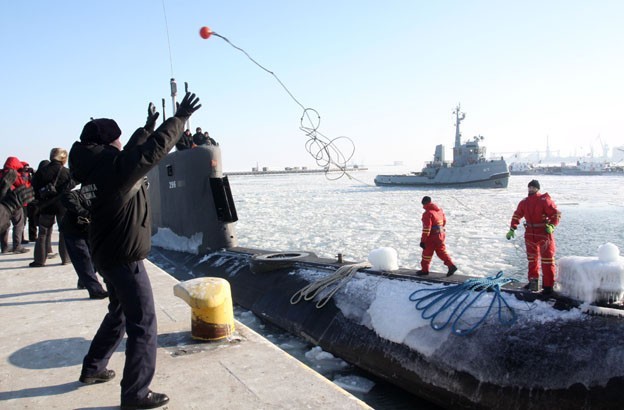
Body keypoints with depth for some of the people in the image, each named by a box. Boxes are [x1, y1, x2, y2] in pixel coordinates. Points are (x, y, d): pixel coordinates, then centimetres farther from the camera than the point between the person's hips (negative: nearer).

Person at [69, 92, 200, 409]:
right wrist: (180, 117, -12)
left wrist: (147, 127, 29)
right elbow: (153, 150, -22)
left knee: (120, 313, 27)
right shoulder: (114, 166, -20)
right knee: (143, 324, -2)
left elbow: (133, 154, 21)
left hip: (107, 255, 10)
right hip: (125, 259, -10)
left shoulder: (95, 168, 7)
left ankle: (93, 368, 40)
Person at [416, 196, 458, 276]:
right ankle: (451, 266, 3)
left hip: (432, 237, -8)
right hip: (441, 235, 8)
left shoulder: (428, 213, -21)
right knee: (441, 252, 14)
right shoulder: (440, 210, 5)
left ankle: (425, 270, 20)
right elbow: (444, 221, 18)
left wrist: (423, 240, -17)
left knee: (427, 253, 8)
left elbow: (426, 228, -22)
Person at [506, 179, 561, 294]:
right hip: (530, 234, 6)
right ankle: (533, 281, 29)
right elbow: (516, 216, 13)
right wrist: (512, 229, 9)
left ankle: (548, 286, 1)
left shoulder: (544, 200, -12)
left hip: (544, 234, -6)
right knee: (532, 259, 16)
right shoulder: (524, 202, 7)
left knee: (547, 260, -3)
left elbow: (556, 214, -13)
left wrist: (551, 225, -27)